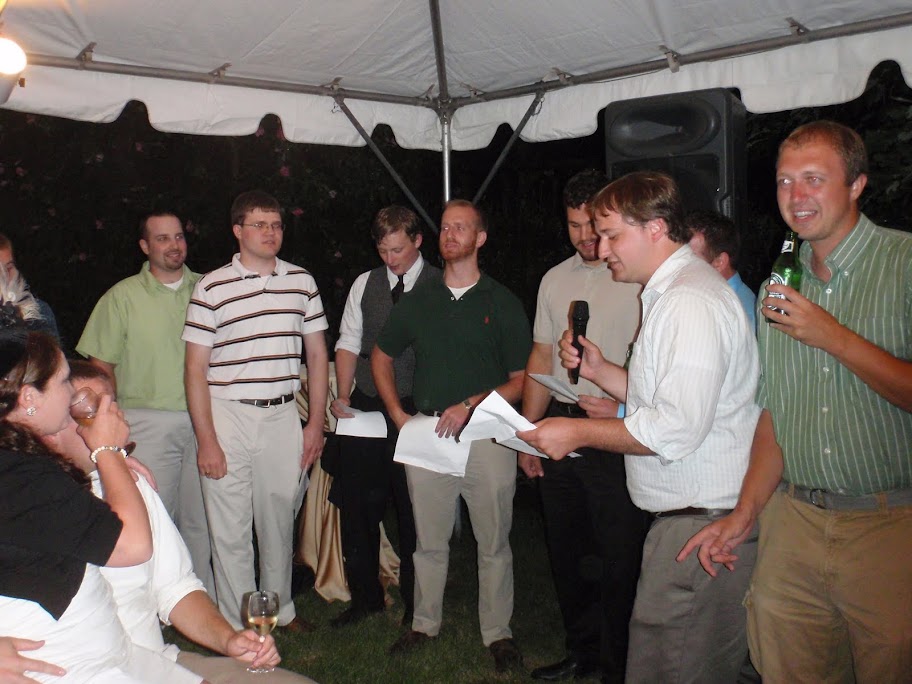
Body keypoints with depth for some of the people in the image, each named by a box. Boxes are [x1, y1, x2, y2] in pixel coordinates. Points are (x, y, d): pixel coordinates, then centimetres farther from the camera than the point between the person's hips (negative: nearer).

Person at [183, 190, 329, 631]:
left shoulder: (302, 282, 7)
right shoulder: (212, 288, -4)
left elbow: (317, 356, 11)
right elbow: (195, 369, -4)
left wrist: (316, 423, 6)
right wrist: (206, 441, -9)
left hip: (283, 416, 3)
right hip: (228, 416, -3)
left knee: (280, 521, 14)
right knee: (230, 529, 2)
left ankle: (280, 608, 32)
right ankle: (238, 627, 17)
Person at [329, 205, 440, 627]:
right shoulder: (365, 284, 10)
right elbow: (349, 343, 12)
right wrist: (343, 395, 0)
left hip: (415, 410, -4)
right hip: (364, 408, 4)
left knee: (413, 510, 6)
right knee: (358, 505, 9)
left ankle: (416, 604, 25)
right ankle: (365, 596, 28)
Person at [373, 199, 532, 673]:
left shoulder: (502, 303, 1)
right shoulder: (418, 302, 10)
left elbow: (521, 380, -2)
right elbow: (381, 356, 20)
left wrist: (469, 406, -14)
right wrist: (397, 414, 8)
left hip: (486, 435, -2)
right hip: (425, 435, 3)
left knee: (493, 544, 5)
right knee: (428, 541, 13)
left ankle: (497, 633, 19)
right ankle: (425, 624, 29)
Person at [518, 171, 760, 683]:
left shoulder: (690, 301, -17)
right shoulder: (668, 292, 18)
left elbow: (677, 429, -24)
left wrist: (579, 433, -14)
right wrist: (600, 370, 9)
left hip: (700, 522, -10)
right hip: (686, 513, 10)